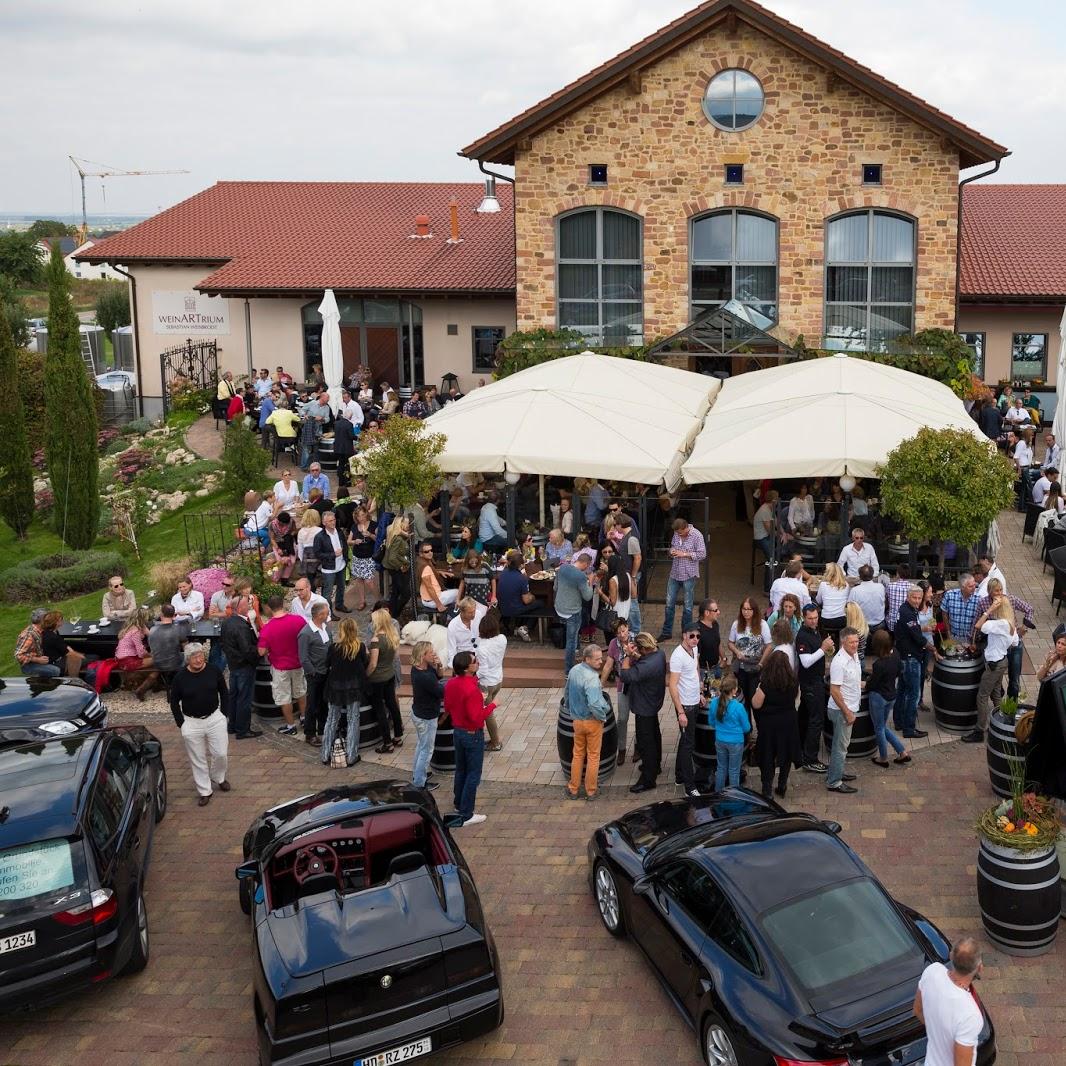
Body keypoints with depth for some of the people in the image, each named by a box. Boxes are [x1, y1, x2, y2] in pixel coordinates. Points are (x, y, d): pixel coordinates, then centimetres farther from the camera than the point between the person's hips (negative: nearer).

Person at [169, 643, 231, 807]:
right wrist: (181, 723, -1)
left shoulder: (214, 671, -6)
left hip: (214, 719, 1)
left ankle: (218, 777, 33)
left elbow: (224, 693, 8)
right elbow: (174, 701, 3)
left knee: (221, 753, 3)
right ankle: (205, 792, 19)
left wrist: (224, 713, 3)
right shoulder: (180, 677, -9)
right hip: (191, 723, -1)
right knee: (197, 760, 6)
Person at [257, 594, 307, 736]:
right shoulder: (298, 620, -16)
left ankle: (290, 726, 23)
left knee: (284, 697, 13)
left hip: (280, 667, -3)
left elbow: (262, 652, -18)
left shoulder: (267, 629, -22)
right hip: (299, 663, 3)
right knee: (300, 691, 26)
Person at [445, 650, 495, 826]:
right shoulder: (472, 689, -30)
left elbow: (447, 708, 8)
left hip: (457, 731, 8)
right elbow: (476, 718, -28)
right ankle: (466, 816, 10)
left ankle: (459, 804, 38)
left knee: (460, 770, 23)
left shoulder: (451, 683, -4)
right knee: (473, 775, 4)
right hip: (472, 735, -8)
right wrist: (492, 706, -16)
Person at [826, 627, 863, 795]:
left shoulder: (854, 655, 3)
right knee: (841, 746, -1)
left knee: (841, 743, 21)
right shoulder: (839, 662, -25)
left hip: (850, 708, 9)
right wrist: (847, 712, -22)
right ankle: (834, 782, 8)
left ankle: (835, 773, 34)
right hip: (841, 710, -9)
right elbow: (834, 691, -25)